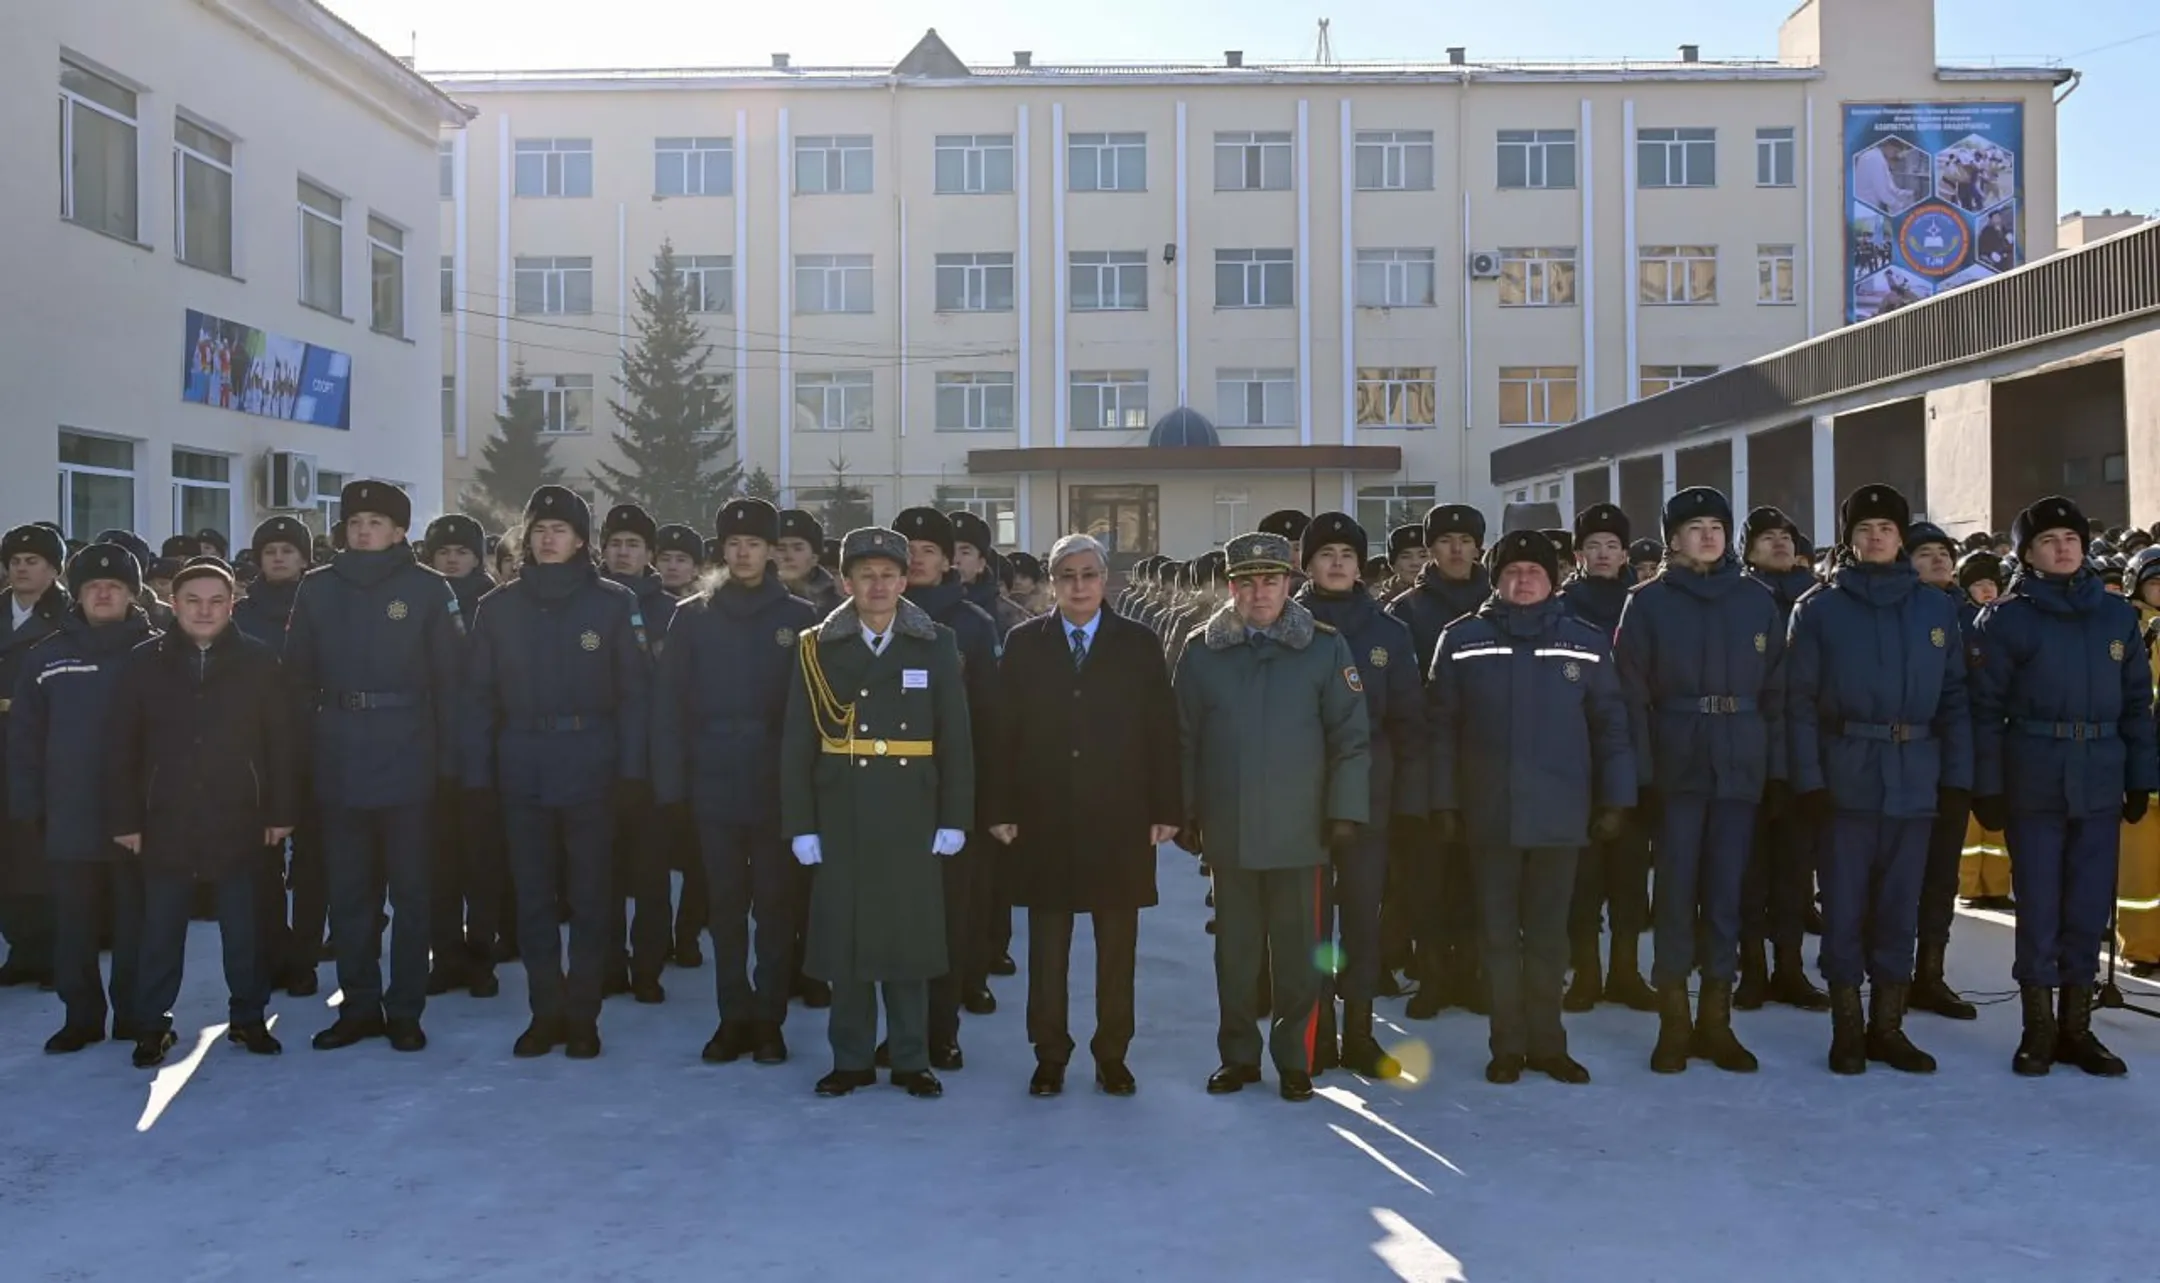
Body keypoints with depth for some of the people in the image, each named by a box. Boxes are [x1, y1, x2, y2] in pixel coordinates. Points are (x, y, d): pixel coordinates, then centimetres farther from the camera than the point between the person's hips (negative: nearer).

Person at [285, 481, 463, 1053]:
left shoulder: (428, 588, -1)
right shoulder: (318, 588, 7)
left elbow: (449, 677, -3)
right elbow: (298, 675, 8)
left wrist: (448, 753, -8)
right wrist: (302, 747, 1)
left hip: (406, 757, -3)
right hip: (338, 759, 3)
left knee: (410, 887, 5)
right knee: (348, 889, 10)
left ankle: (405, 1008, 15)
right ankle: (359, 1006, 21)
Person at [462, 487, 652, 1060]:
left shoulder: (613, 603, 0)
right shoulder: (498, 607, 6)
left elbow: (635, 691, -2)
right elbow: (479, 695, 6)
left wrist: (632, 768, -9)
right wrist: (476, 772, -1)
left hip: (590, 765, -2)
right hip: (521, 768, 2)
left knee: (589, 895, 4)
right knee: (533, 895, 8)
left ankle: (582, 1013, 15)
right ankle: (545, 1010, 18)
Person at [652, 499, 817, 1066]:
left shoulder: (800, 617, 2)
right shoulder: (692, 615, 5)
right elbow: (669, 704, 2)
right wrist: (670, 783, -4)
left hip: (779, 784, -1)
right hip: (715, 783, 1)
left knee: (775, 903, 4)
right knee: (725, 903, 7)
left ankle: (768, 1019, 15)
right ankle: (734, 1016, 17)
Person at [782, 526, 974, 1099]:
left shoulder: (937, 645, 3)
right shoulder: (818, 648, 3)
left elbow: (956, 738, 2)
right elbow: (797, 744, 1)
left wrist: (954, 818, -2)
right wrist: (800, 825, -3)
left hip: (911, 818, 0)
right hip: (841, 818, 0)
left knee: (911, 935, 5)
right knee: (844, 935, 5)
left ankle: (912, 1059, 17)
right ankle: (851, 1059, 18)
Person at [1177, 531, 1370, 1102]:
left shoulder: (1326, 647, 0)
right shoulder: (1201, 650, 4)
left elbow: (1350, 736, 0)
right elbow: (1184, 740, 7)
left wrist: (1346, 811, -5)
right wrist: (1185, 814, 6)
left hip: (1300, 832, -1)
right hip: (1227, 832, 2)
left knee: (1298, 951, 4)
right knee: (1235, 949, 11)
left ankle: (1295, 1060, 18)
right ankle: (1238, 1055, 24)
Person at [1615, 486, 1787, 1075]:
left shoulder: (1757, 600, 8)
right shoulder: (1649, 602, 1)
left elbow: (1775, 690, 7)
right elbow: (1631, 694, -3)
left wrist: (1778, 770, 1)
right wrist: (1640, 773, -11)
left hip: (1740, 767, 2)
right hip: (1675, 766, -2)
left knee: (1726, 892, 6)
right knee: (1676, 891, -1)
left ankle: (1715, 1018, 15)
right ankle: (1674, 1020, 9)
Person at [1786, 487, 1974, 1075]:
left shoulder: (1937, 609, 8)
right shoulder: (1819, 609, 1)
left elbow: (1954, 699, 7)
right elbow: (1799, 701, -4)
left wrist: (1958, 777, -1)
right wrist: (1808, 779, -12)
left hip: (1915, 780, 2)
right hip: (1845, 778, -2)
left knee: (1900, 906, 9)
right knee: (1845, 905, 2)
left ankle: (1887, 1025, 19)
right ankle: (1847, 1027, 13)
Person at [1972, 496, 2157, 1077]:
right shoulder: (2007, 618, -1)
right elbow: (1985, 707, -4)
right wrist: (1986, 787, -9)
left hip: (2101, 781, 3)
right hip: (2033, 782, -3)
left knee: (2091, 905, 7)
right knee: (2039, 905, 1)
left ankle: (2075, 1025, 18)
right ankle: (2038, 1026, 13)